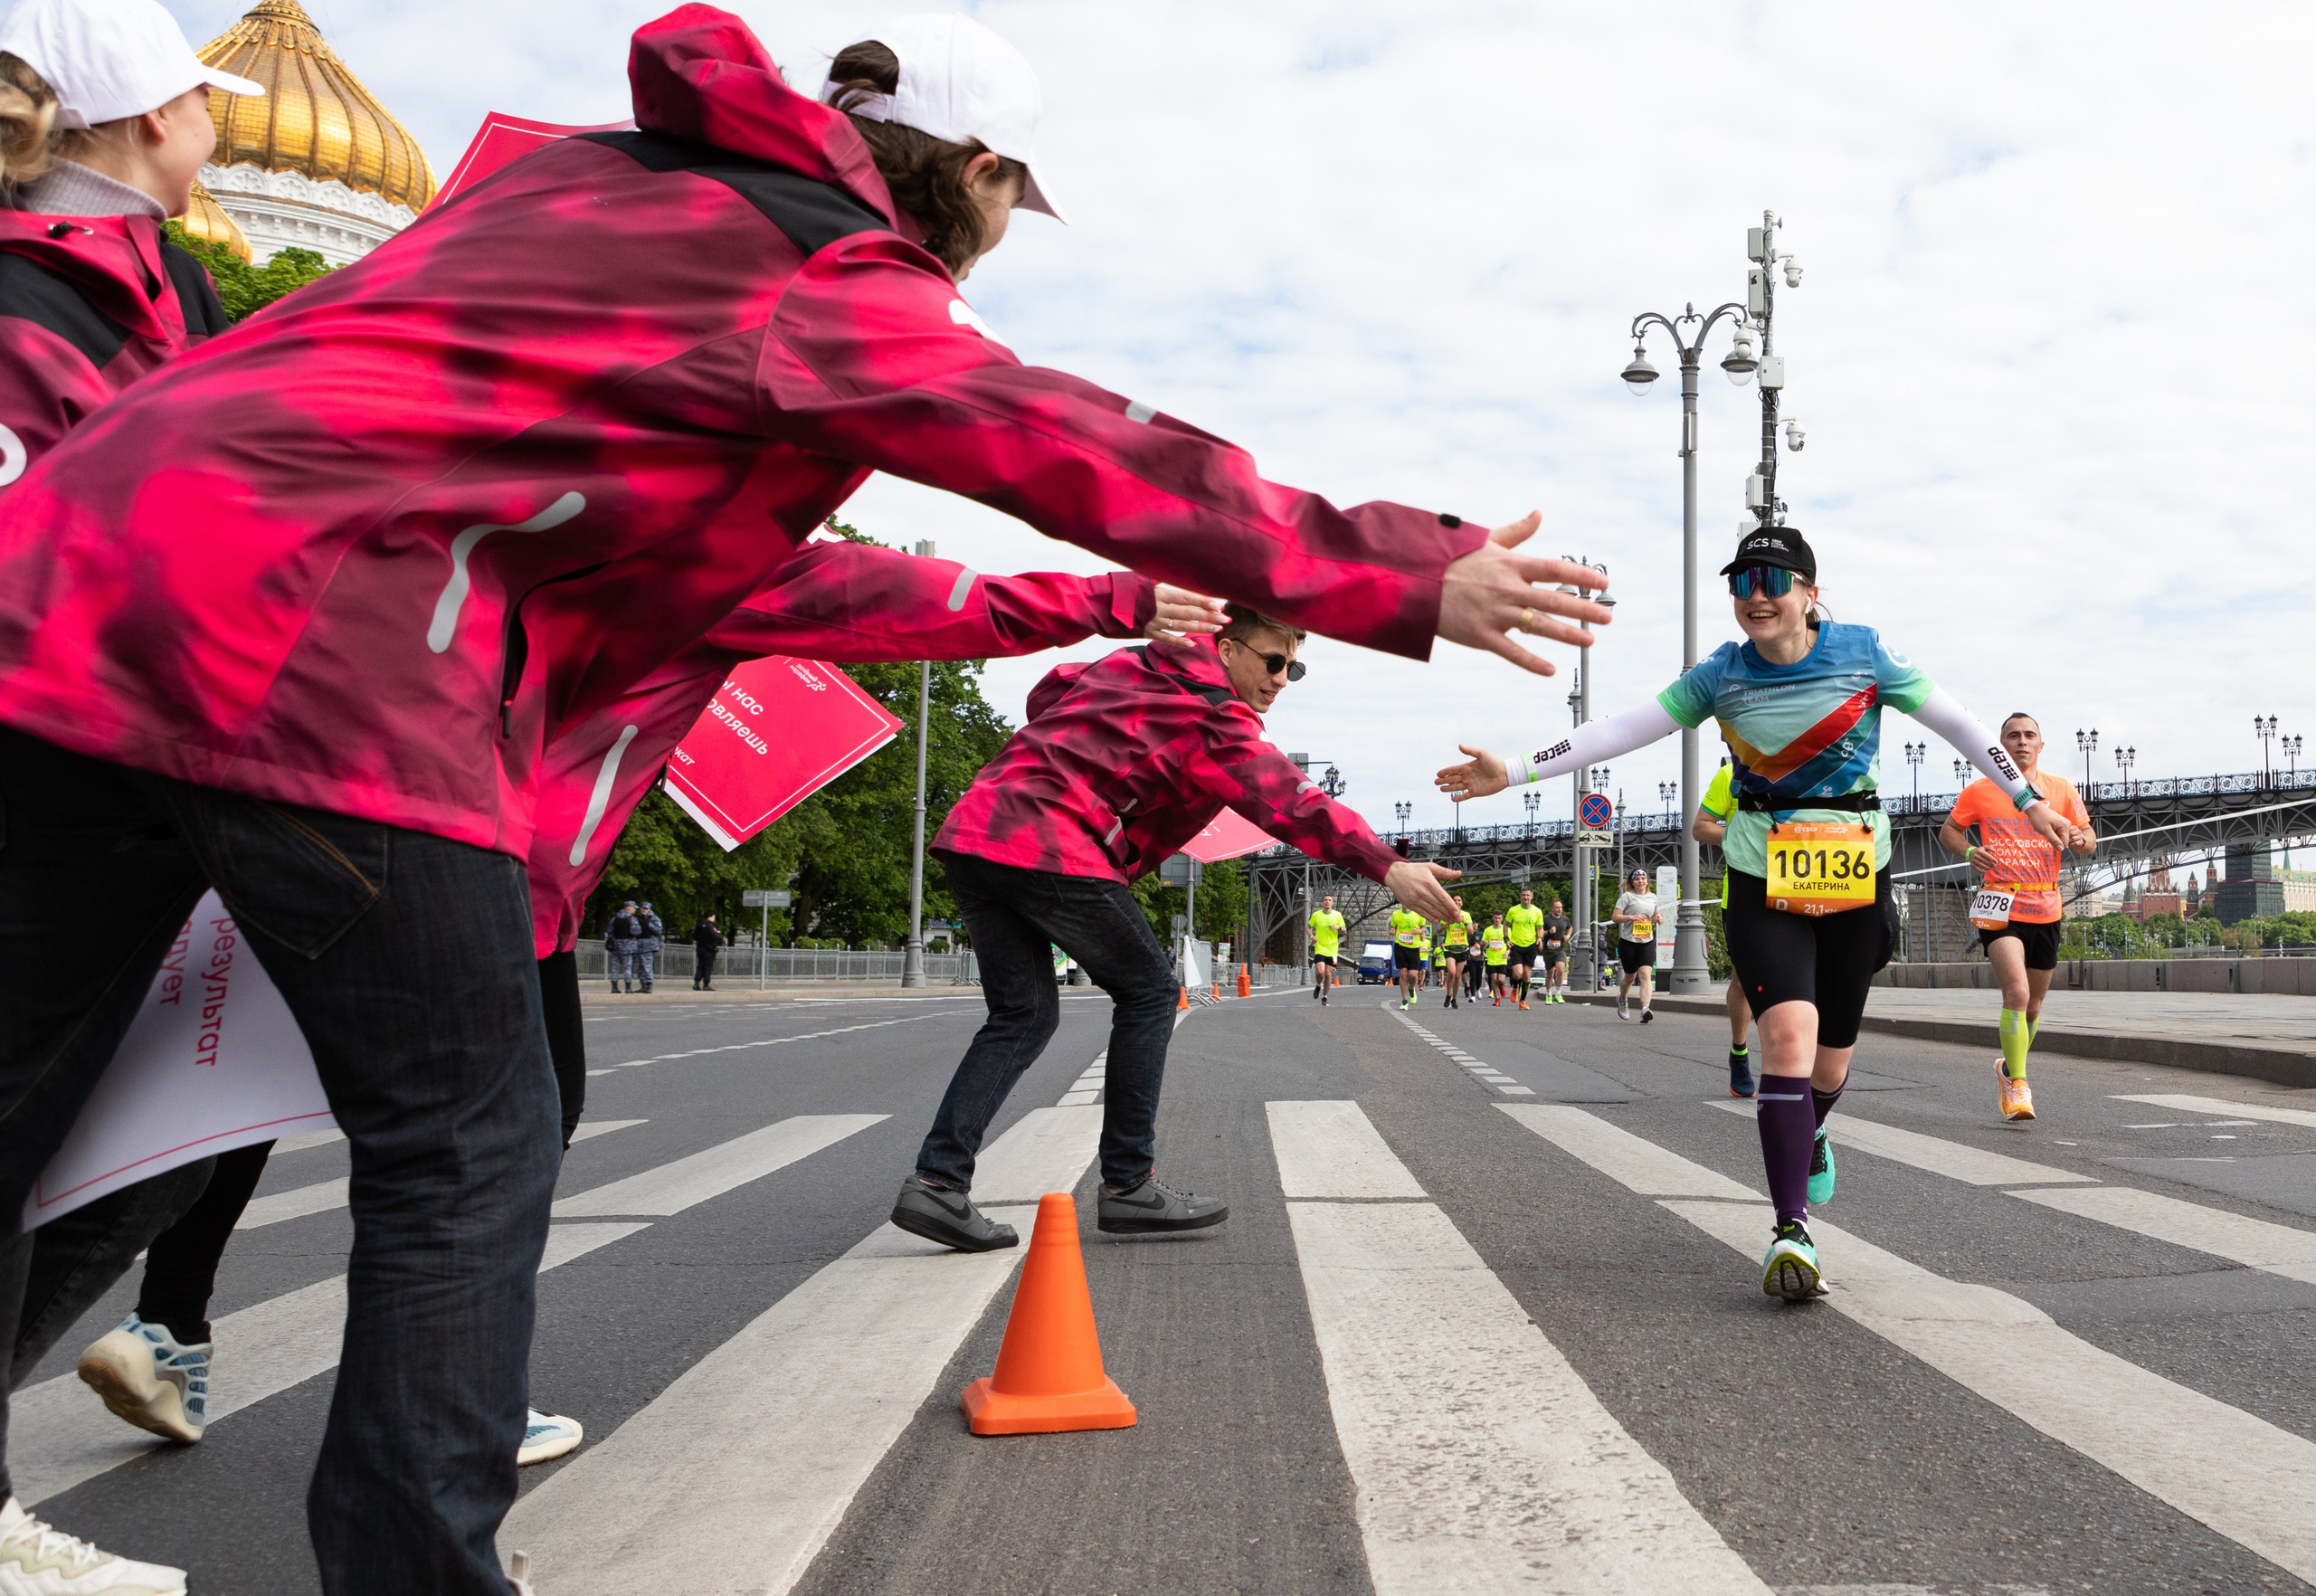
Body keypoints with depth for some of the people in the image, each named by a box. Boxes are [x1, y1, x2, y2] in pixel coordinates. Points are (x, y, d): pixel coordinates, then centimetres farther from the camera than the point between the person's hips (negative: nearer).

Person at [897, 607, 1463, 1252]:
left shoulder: (1129, 664, 22)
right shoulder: (1214, 721, -3)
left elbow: (1047, 690, 35)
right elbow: (1291, 803, -16)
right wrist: (1386, 866, -24)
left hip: (973, 826, 8)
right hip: (1049, 847, -8)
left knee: (1023, 1013, 14)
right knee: (1147, 992, 6)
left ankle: (937, 1180, 3)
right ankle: (1128, 1185, 9)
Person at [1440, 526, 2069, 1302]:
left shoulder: (1862, 654, -4)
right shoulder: (1722, 674, -2)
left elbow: (1954, 722, 4)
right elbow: (1622, 729, -6)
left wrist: (2028, 800, 6)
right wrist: (1513, 771, -14)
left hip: (1855, 883, 1)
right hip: (1763, 884, -1)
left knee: (1832, 1054, 9)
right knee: (1788, 1032, -20)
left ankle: (1810, 1132, 47)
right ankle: (1791, 1231, -14)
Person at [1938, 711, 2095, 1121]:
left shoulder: (2062, 789, 6)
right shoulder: (1980, 791, 1)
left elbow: (2090, 842, 10)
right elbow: (1948, 831, 11)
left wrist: (2080, 838, -14)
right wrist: (1968, 852, -11)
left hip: (2045, 909, 4)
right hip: (1999, 905, -4)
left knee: (2033, 1004, 13)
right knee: (2017, 993, -21)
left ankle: (2008, 1067, 37)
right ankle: (2018, 1086, -13)